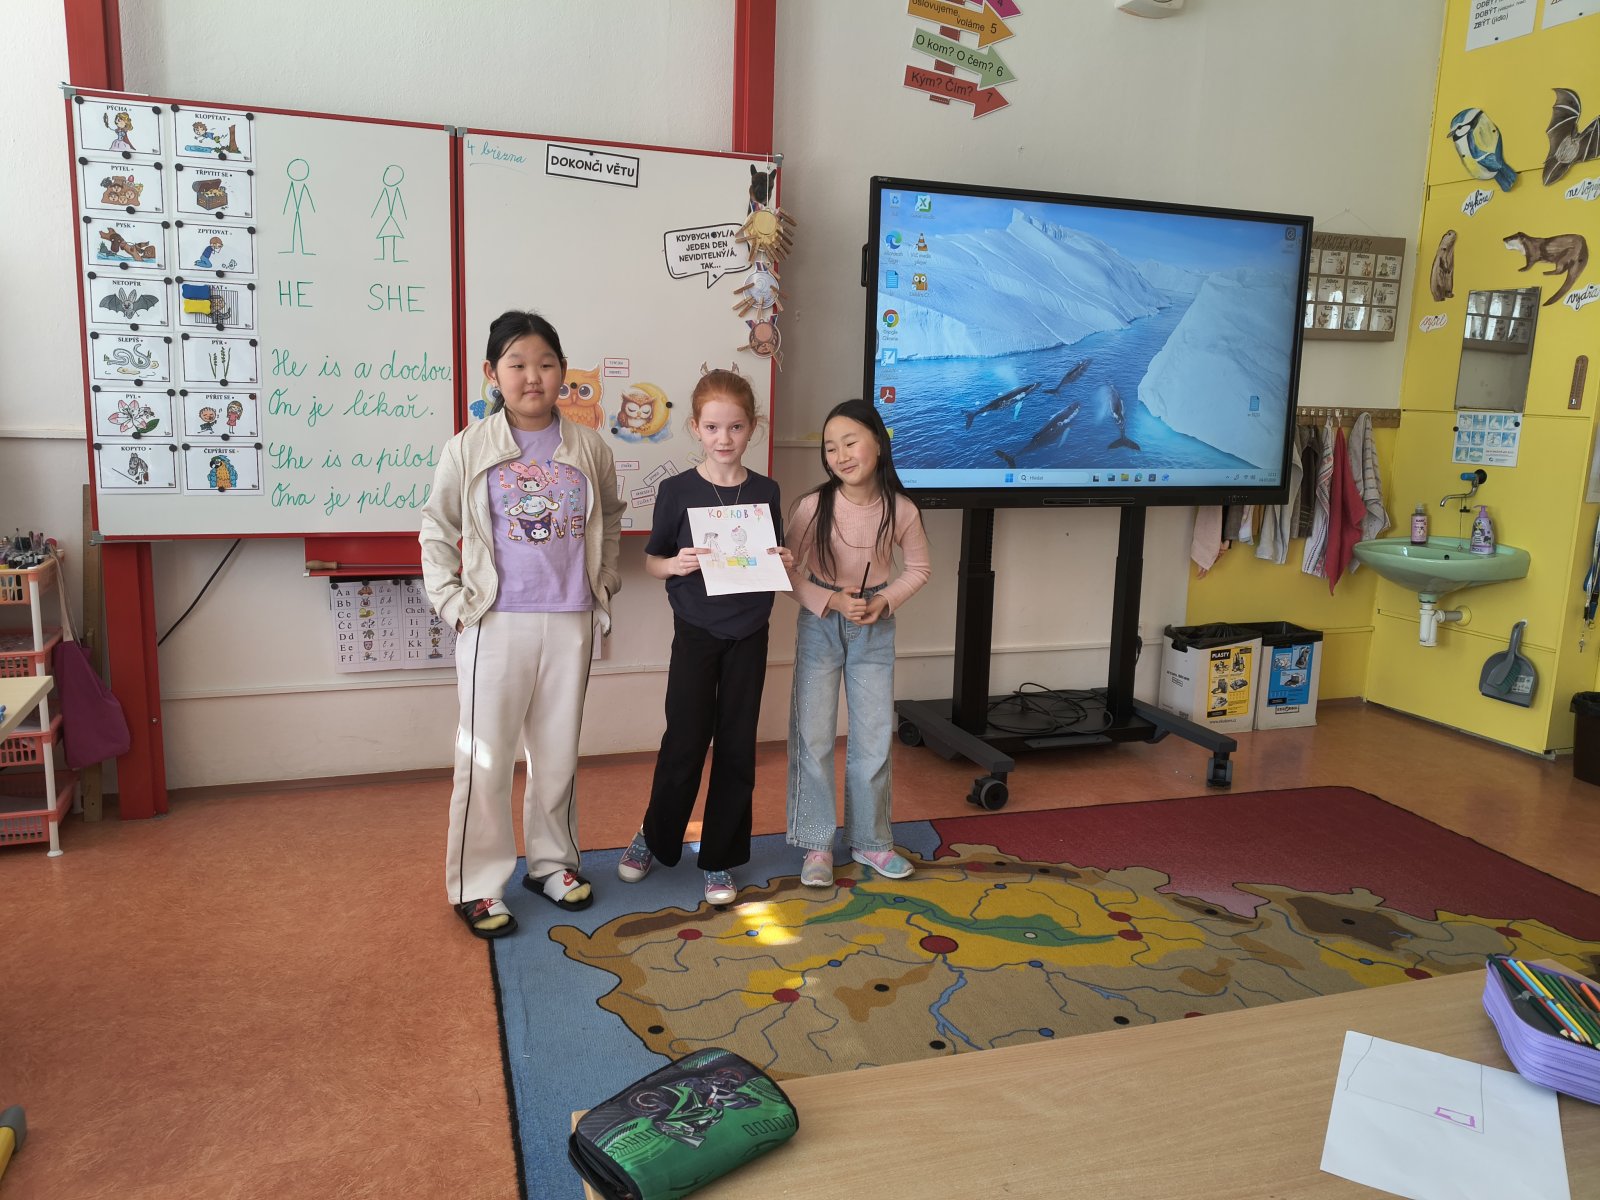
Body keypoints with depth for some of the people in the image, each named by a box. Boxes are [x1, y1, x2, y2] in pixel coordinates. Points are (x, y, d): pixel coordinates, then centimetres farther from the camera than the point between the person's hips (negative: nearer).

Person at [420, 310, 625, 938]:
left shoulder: (587, 447, 4)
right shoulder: (468, 448, -3)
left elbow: (609, 516, 20)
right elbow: (436, 529, 5)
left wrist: (604, 579, 13)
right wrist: (450, 601, -3)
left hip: (570, 622, 3)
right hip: (495, 624, -2)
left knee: (558, 751, 14)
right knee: (485, 757, 2)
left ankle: (550, 861, 31)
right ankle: (475, 885, 15)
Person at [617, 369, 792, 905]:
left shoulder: (766, 491, 3)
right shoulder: (677, 490, -4)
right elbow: (652, 559, 2)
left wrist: (784, 561, -9)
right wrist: (676, 564, -19)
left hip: (748, 634, 2)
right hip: (696, 633, -2)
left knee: (737, 746, 6)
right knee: (685, 740, 0)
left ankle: (720, 859, 21)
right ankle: (655, 837, 27)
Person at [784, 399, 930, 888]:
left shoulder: (901, 510, -12)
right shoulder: (813, 506, -16)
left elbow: (918, 568, 3)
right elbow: (791, 570, -7)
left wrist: (884, 601, -13)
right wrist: (833, 601, -20)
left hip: (875, 629, 1)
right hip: (820, 625, -1)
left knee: (874, 737, 9)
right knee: (813, 736, 3)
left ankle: (869, 839, 27)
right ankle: (818, 845, 18)